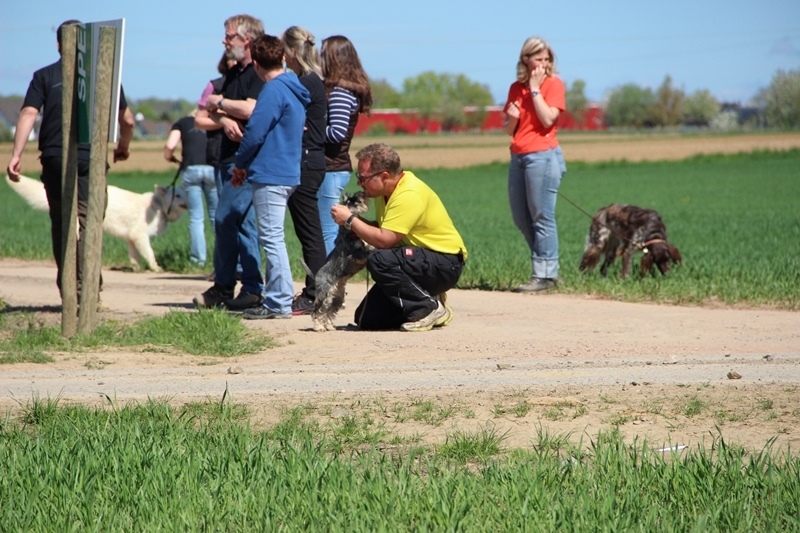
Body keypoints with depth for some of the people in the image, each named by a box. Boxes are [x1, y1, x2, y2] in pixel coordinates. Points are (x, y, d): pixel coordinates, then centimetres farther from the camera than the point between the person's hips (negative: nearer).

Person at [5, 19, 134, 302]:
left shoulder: (45, 76, 7)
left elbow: (28, 114, -6)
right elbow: (127, 120, 10)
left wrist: (16, 155, -10)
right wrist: (124, 147, 29)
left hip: (54, 159, 1)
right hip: (90, 159, -1)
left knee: (60, 225, 12)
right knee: (86, 222, -4)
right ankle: (86, 289, -18)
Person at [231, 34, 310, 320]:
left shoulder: (274, 90, -14)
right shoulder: (294, 89, 15)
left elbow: (255, 133, -16)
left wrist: (241, 164, 0)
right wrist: (248, 164, 20)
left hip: (270, 175, -10)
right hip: (288, 173, 10)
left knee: (271, 238, -7)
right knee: (272, 238, 15)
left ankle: (280, 303, -8)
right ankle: (275, 298, 19)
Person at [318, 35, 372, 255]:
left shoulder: (339, 92, -14)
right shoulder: (351, 89, 15)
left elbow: (337, 132, -22)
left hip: (330, 170, -10)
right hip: (338, 168, 10)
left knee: (327, 232, -6)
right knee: (330, 230, 14)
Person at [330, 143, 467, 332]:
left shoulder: (408, 195, -24)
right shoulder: (386, 191, 5)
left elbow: (384, 239, -29)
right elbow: (382, 230, 11)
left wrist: (349, 220, -19)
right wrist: (356, 222, -8)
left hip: (445, 265, -9)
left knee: (379, 260, -33)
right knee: (367, 319, 2)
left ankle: (429, 309, -17)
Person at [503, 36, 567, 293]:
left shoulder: (553, 84, -1)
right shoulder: (516, 88, 14)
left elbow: (548, 119, -15)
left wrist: (535, 88, -11)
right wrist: (512, 118, -4)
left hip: (543, 154, -7)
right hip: (518, 156, 7)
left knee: (541, 216, -8)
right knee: (521, 218, 8)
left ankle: (544, 275, -5)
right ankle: (547, 269, 16)